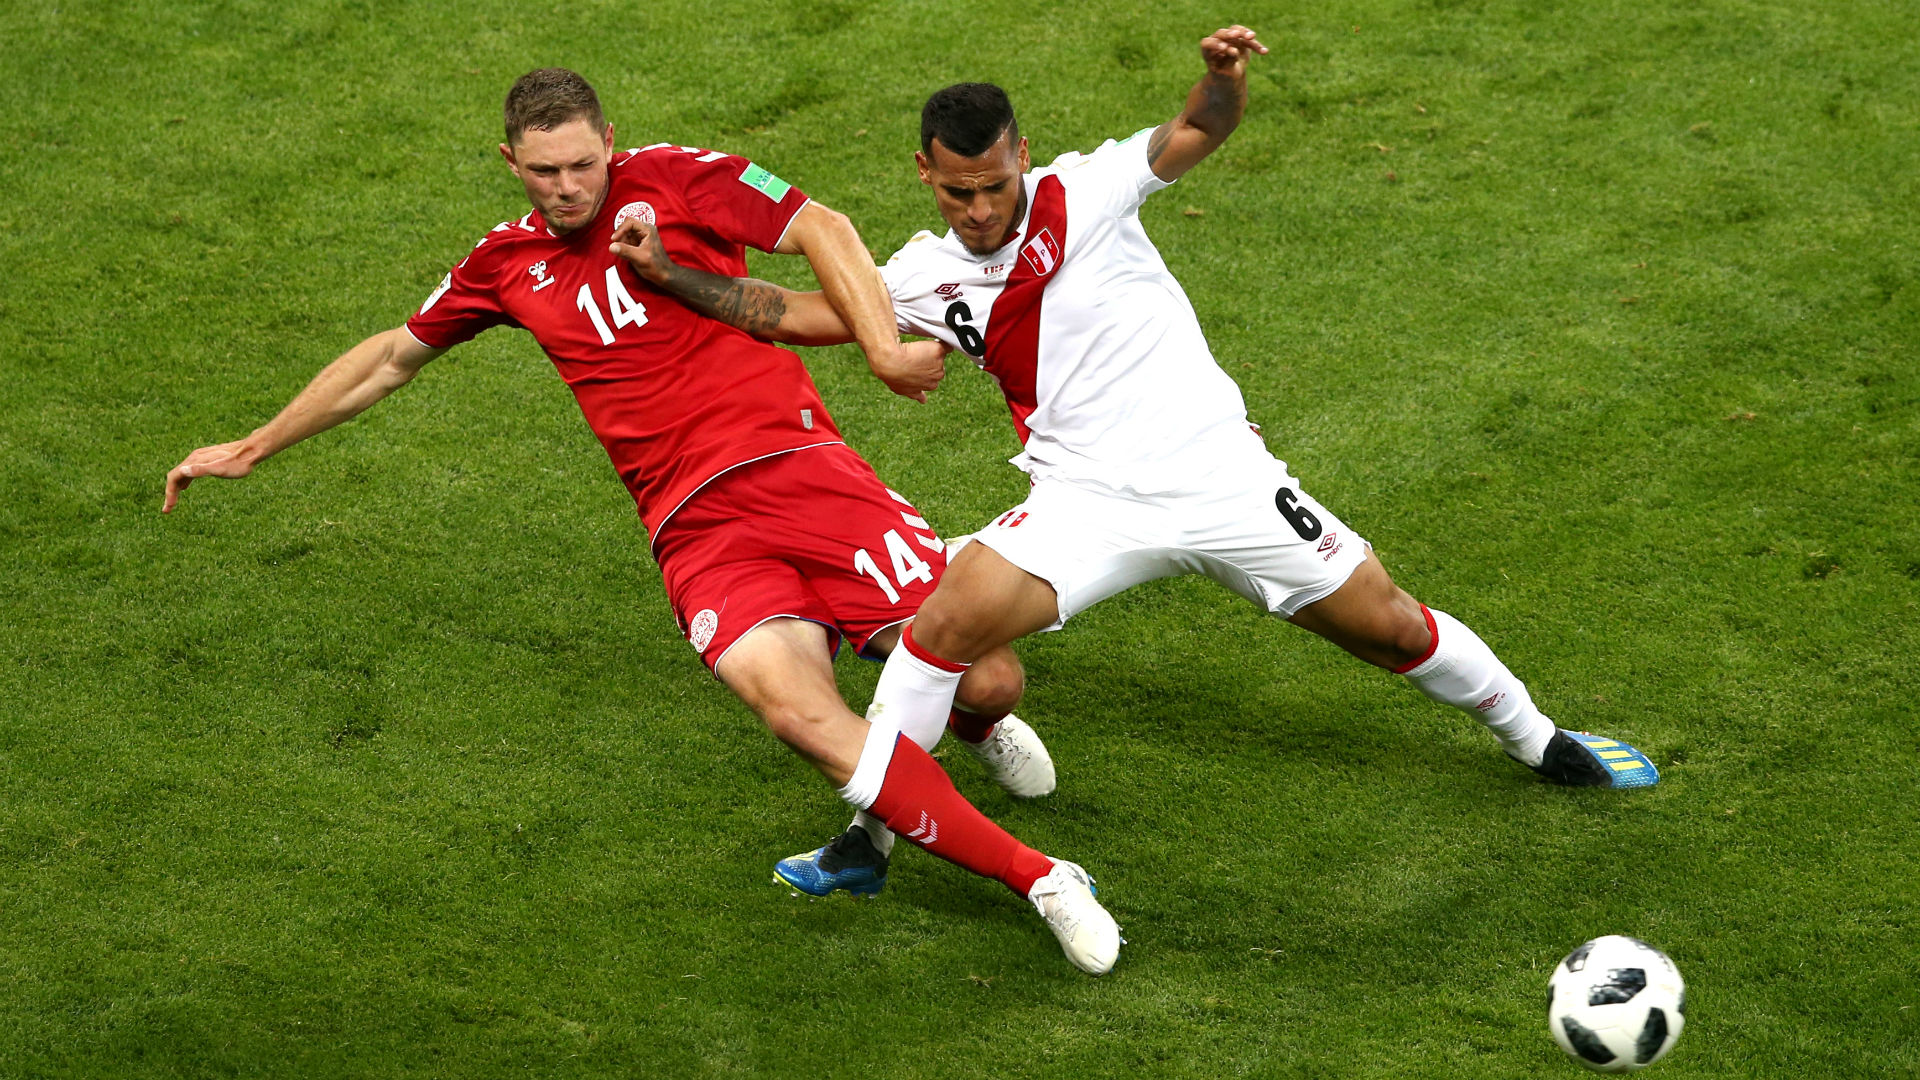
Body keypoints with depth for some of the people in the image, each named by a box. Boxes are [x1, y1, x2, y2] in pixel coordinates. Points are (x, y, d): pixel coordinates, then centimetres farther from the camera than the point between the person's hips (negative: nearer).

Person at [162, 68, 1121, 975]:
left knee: (986, 678, -12)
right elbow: (393, 357, 28)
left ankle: (975, 724, 32)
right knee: (794, 706, -29)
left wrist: (885, 347, -15)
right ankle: (1039, 880, -24)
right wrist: (254, 448, 33)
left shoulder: (672, 179, 4)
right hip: (698, 529, 1)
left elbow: (821, 229, 1)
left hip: (799, 464, -1)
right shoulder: (508, 263, 15)